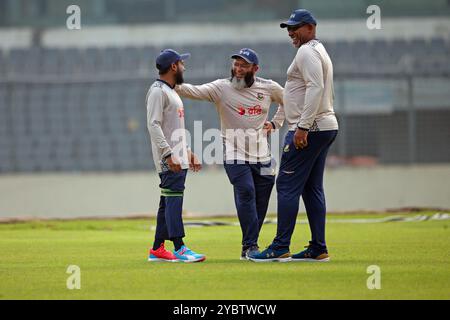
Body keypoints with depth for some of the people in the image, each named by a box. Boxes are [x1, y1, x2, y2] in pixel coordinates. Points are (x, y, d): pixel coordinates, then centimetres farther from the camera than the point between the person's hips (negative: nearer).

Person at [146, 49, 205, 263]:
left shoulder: (171, 92, 22)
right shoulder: (157, 91, -10)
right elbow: (154, 125, -19)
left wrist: (188, 152, 23)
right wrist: (169, 155, -25)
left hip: (178, 159, 10)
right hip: (168, 161, -10)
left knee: (168, 203, 9)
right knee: (173, 201, -13)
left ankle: (157, 249, 11)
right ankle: (179, 248, -18)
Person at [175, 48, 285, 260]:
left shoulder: (268, 88, 6)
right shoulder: (222, 88, -3)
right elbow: (196, 92, -18)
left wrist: (275, 123, 13)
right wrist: (175, 85, -36)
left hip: (262, 156, 4)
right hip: (235, 155, -4)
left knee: (261, 201, 4)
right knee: (246, 193, -19)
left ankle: (249, 247, 16)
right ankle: (250, 246, -17)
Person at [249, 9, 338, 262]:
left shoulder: (307, 52, -10)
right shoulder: (320, 51, 22)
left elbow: (315, 89, -23)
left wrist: (303, 127, -26)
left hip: (309, 129, -11)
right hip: (327, 127, 11)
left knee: (288, 185, -9)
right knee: (312, 188, 11)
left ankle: (280, 248, -11)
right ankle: (318, 249, 9)